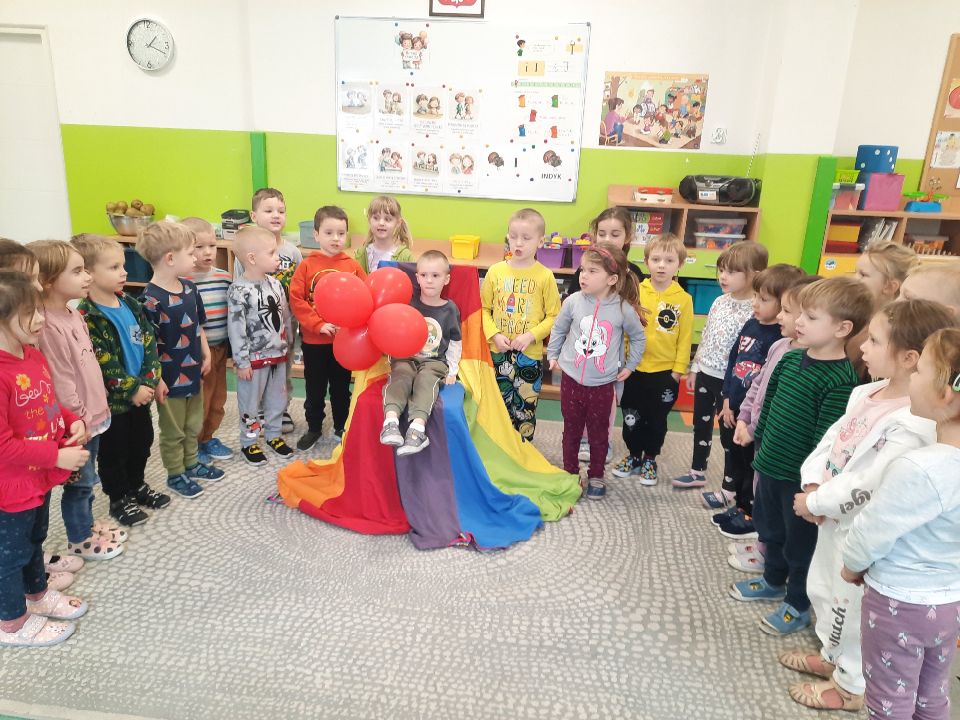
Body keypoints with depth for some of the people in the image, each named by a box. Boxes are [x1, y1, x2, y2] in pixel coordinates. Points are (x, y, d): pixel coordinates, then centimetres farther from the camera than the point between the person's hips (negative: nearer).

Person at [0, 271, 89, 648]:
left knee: (35, 539, 28)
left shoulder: (33, 356, 0)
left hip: (40, 477, 9)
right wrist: (57, 456, -23)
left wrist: (73, 422, -3)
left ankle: (36, 594, 49)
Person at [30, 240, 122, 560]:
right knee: (80, 481, 9)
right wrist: (80, 421, -16)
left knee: (88, 478, 23)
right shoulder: (49, 327, -24)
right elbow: (61, 383, -22)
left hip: (93, 415, 8)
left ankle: (87, 525, 40)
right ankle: (79, 540, 27)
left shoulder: (74, 315, 6)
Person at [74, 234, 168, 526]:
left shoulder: (129, 304, 2)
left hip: (141, 390, 7)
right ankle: (119, 499, 27)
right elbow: (102, 363, -22)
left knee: (142, 440, 20)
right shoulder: (86, 316, -20)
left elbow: (148, 342, 3)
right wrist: (132, 388, -19)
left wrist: (151, 379, -6)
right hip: (111, 398, -7)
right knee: (114, 449, 10)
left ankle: (136, 485, 41)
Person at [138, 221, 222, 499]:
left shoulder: (189, 288, 0)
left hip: (193, 372, 7)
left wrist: (206, 354, 8)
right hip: (170, 379, -7)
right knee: (173, 430, 11)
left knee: (193, 425, 22)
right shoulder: (151, 299, -23)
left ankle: (191, 464, 41)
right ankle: (175, 474, 28)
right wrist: (156, 379, -17)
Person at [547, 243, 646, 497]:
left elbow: (638, 338, 8)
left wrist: (629, 366, 9)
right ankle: (569, 472, 31)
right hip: (571, 379, 1)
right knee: (571, 429, 14)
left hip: (603, 384, -1)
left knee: (599, 432, 12)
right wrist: (553, 355, 10)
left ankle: (596, 476, 30)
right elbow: (558, 329, 9)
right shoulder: (573, 301, -8)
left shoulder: (624, 309, -10)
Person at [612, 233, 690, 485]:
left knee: (657, 420, 14)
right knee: (631, 417, 14)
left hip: (665, 372, -1)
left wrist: (678, 369, -4)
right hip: (634, 370, 1)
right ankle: (633, 456, 34)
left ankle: (650, 460, 33)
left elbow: (685, 338, -3)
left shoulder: (684, 299, -6)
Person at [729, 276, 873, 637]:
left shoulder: (840, 380, -22)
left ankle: (798, 604, 33)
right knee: (770, 529, 25)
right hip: (770, 467, 7)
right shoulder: (791, 358, 0)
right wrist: (761, 448, 15)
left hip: (800, 477, -7)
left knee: (801, 542, 13)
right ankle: (773, 580, 48)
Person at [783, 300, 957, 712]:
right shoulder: (866, 393, -2)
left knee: (849, 606, 11)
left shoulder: (911, 426, -29)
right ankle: (831, 657, 49)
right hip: (835, 517, 9)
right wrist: (812, 484, -8)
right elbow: (829, 440, 4)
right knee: (821, 589, 25)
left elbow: (865, 485, -28)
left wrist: (813, 504, -16)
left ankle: (850, 686, 35)